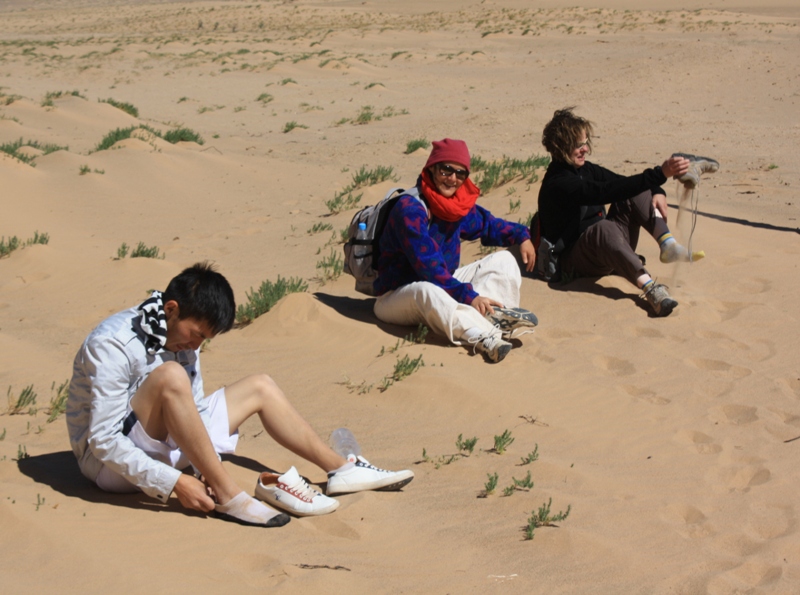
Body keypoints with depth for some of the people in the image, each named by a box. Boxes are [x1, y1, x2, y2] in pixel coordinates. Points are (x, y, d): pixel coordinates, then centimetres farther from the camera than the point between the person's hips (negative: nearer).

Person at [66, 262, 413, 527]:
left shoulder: (182, 337, -1)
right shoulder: (113, 346, -25)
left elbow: (192, 412, 4)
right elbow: (103, 440, -28)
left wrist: (206, 466, -14)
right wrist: (174, 481, -32)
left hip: (160, 445, 8)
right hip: (109, 461, -8)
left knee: (260, 387, 6)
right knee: (170, 377, -36)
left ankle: (342, 470, 9)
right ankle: (227, 497, -32)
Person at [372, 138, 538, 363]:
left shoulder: (460, 203, 2)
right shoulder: (410, 209, -23)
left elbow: (488, 225, 22)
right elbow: (428, 267, -30)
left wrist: (521, 235, 4)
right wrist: (468, 296, -36)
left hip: (444, 286, 9)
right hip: (398, 296, -9)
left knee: (503, 260, 1)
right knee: (428, 290, -42)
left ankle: (494, 313, -31)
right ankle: (485, 338, -60)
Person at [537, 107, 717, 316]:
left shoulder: (585, 169, 11)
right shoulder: (559, 184, -19)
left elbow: (622, 184, 12)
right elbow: (608, 191, -32)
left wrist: (657, 191, -11)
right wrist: (661, 173, -39)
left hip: (609, 249, 9)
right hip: (575, 264, -9)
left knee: (636, 192, -2)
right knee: (603, 228, -41)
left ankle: (668, 245, -26)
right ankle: (650, 289, -57)